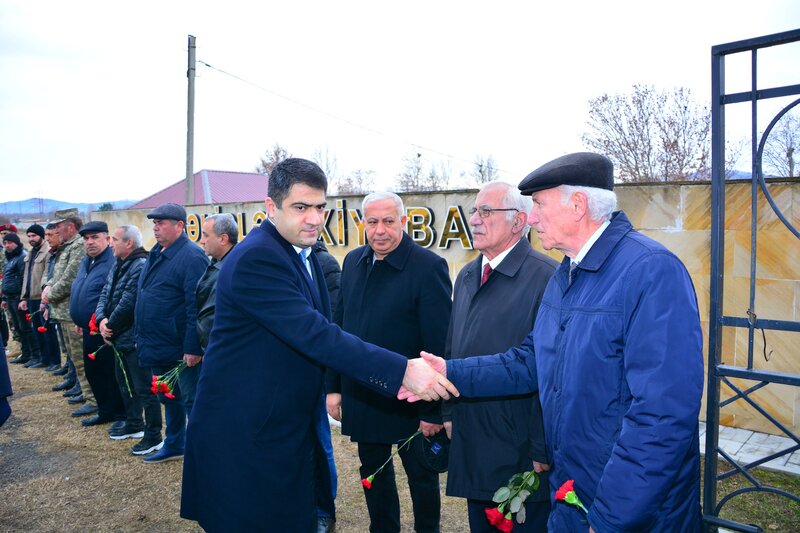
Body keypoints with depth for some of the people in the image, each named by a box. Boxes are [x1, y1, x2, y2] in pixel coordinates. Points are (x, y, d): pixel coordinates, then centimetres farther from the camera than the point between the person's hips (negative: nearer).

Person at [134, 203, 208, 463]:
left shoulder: (191, 256, -18)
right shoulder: (156, 254, 11)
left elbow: (196, 306, -23)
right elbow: (143, 298, 19)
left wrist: (192, 347, -25)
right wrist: (142, 337, 18)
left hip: (180, 350, -9)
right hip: (158, 347, 9)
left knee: (190, 400, 3)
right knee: (168, 398, 21)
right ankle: (173, 445, 37)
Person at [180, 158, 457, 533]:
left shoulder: (306, 256, 8)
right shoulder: (255, 259, -23)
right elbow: (316, 335, -31)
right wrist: (402, 371, -34)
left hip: (290, 424, 8)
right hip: (244, 431, -8)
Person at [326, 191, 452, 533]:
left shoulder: (428, 267, -16)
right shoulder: (353, 262, 2)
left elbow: (439, 346, -17)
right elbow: (339, 327, 7)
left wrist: (434, 409, -16)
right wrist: (334, 386, 6)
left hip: (410, 402, -5)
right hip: (361, 398, 5)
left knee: (422, 477, 16)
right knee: (373, 472, 21)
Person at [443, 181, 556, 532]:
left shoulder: (546, 277, -17)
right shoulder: (467, 277, 9)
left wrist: (543, 450, -17)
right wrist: (449, 412, 13)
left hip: (522, 452, -7)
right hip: (471, 447, 7)